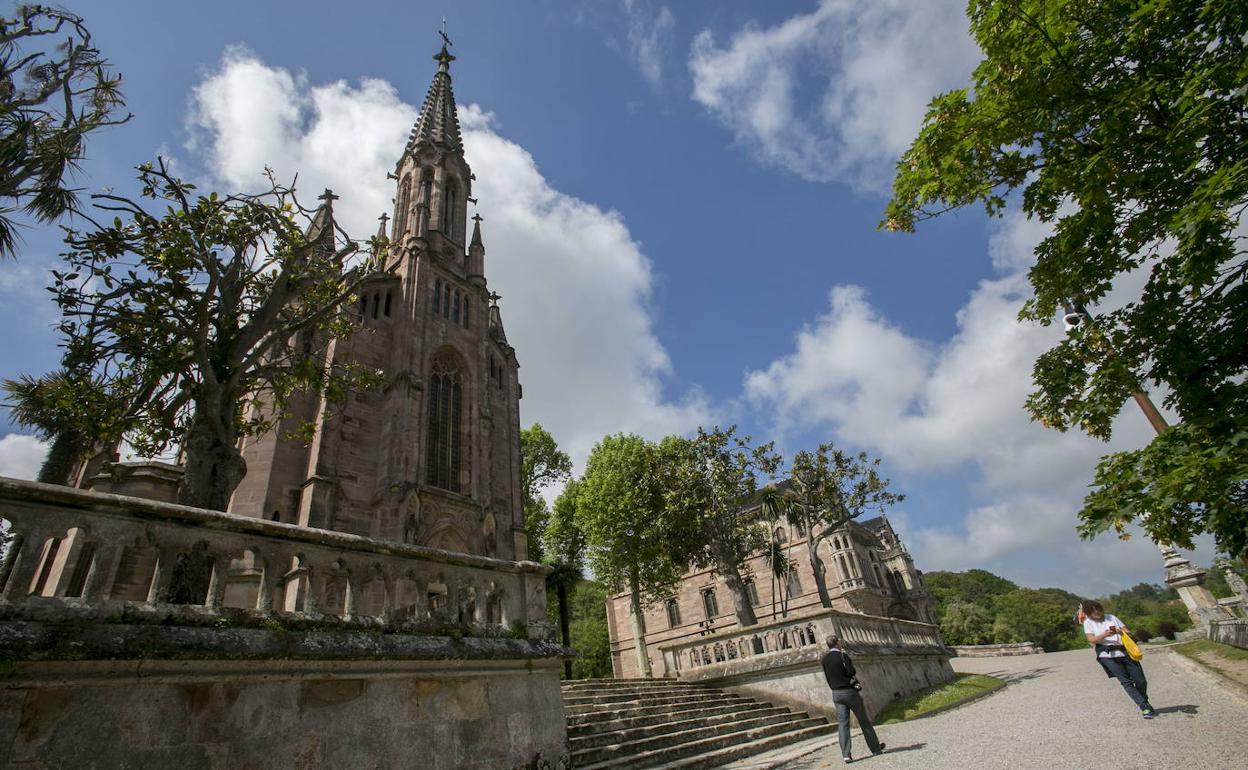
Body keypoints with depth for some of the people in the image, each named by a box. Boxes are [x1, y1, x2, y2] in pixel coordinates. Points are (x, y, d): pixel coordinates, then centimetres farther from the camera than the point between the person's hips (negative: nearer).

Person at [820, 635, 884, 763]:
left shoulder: (825, 659, 5)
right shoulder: (842, 655, -13)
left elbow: (827, 677, 9)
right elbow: (852, 672, -16)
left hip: (836, 694, 4)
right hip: (849, 691, -4)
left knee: (842, 723, 1)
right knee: (864, 721, 12)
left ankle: (846, 754, -8)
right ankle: (876, 748, 25)